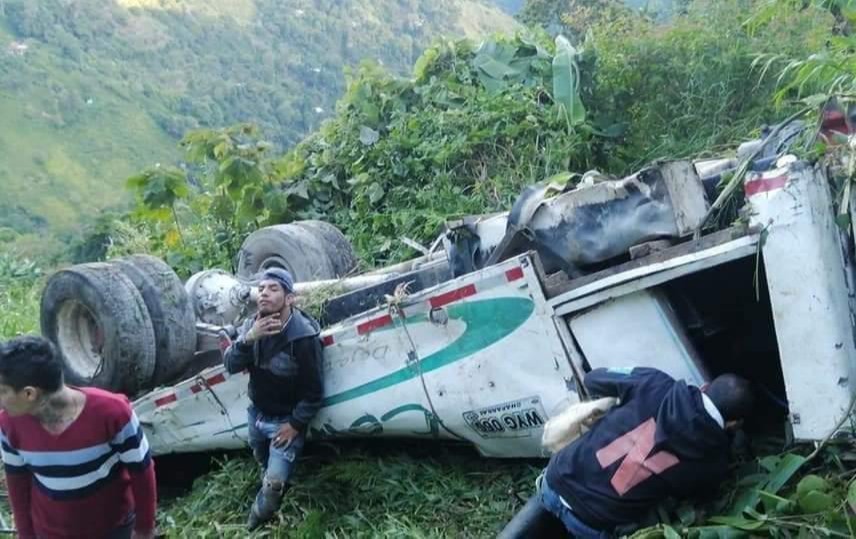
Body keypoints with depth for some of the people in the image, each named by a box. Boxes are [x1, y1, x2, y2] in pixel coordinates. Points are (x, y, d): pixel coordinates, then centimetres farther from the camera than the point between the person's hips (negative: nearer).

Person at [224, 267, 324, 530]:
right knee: (264, 464, 28)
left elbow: (313, 391, -21)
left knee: (274, 481, -10)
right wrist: (248, 338, -35)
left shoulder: (303, 336, -28)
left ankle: (261, 513, 24)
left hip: (286, 420, -5)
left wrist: (295, 425, -18)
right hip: (256, 414, 6)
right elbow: (231, 365, -19)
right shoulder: (253, 325, -10)